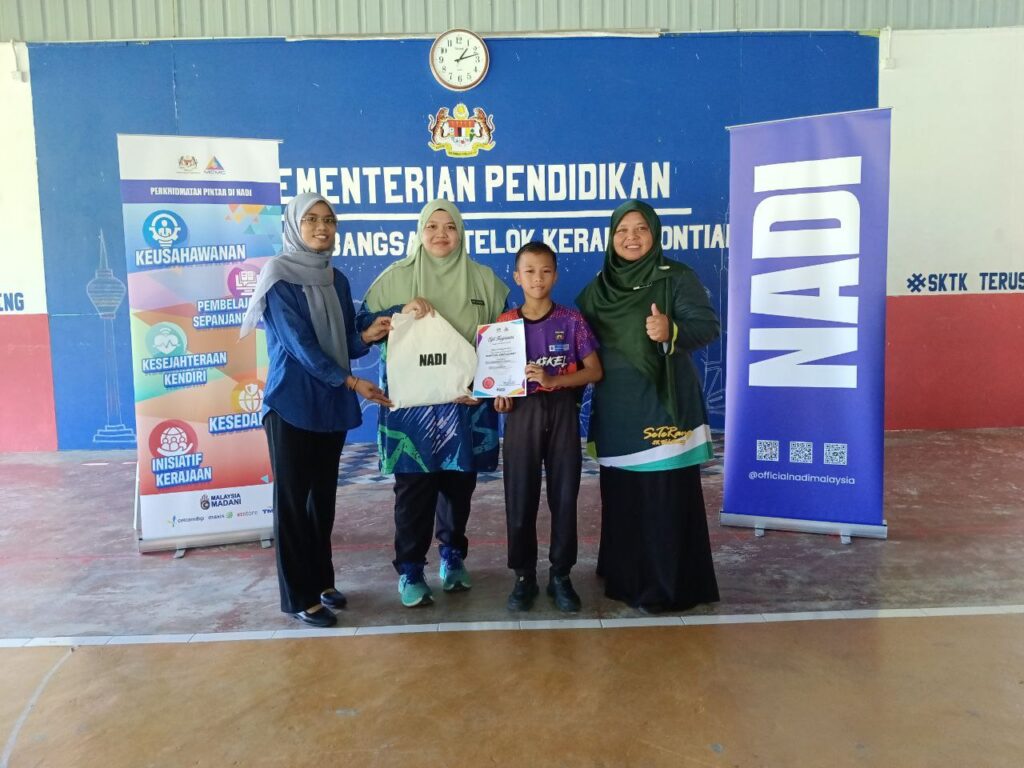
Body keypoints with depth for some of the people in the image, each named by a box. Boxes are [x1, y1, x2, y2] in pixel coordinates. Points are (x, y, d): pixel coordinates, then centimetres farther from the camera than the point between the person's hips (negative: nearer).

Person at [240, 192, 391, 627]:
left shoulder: (337, 280, 11)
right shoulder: (279, 279, -10)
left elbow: (344, 345, 12)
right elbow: (299, 344, -16)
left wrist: (367, 336, -10)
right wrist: (351, 382, -17)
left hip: (331, 403, 7)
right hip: (292, 403, -6)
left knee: (323, 495, 14)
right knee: (293, 498, 2)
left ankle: (321, 580, 28)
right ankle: (299, 596, 12)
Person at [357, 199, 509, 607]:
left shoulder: (484, 279, 6)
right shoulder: (397, 275, 3)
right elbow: (364, 323, 3)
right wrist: (401, 311, -15)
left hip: (466, 400, 2)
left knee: (459, 482, 10)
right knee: (414, 485, 0)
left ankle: (453, 556, 30)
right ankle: (410, 571, 13)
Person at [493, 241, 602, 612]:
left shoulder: (571, 320, 0)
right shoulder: (504, 324, 3)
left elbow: (594, 371, -2)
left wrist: (552, 380, -15)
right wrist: (499, 394, -13)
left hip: (562, 412, 0)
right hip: (522, 414, 1)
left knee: (564, 496, 5)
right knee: (520, 498, 3)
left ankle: (561, 575, 19)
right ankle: (524, 576, 18)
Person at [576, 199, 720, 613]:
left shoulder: (676, 277, -4)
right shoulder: (597, 287, 11)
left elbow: (708, 325, -13)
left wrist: (671, 332, -32)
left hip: (663, 405, -5)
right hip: (615, 411, 5)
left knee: (665, 497, -2)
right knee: (620, 496, 11)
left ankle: (667, 586, 10)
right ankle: (625, 577, 26)